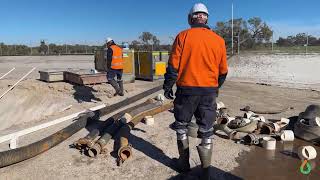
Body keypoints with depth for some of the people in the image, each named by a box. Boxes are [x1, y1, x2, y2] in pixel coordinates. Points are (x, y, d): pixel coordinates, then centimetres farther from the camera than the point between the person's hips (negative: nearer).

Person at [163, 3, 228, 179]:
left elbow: (173, 65, -7)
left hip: (186, 88, -2)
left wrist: (167, 86, 3)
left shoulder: (183, 36, -4)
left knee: (181, 125, 16)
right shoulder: (218, 40, 4)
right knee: (206, 129, 11)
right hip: (209, 91, 3)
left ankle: (184, 164, 25)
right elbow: (223, 70, 9)